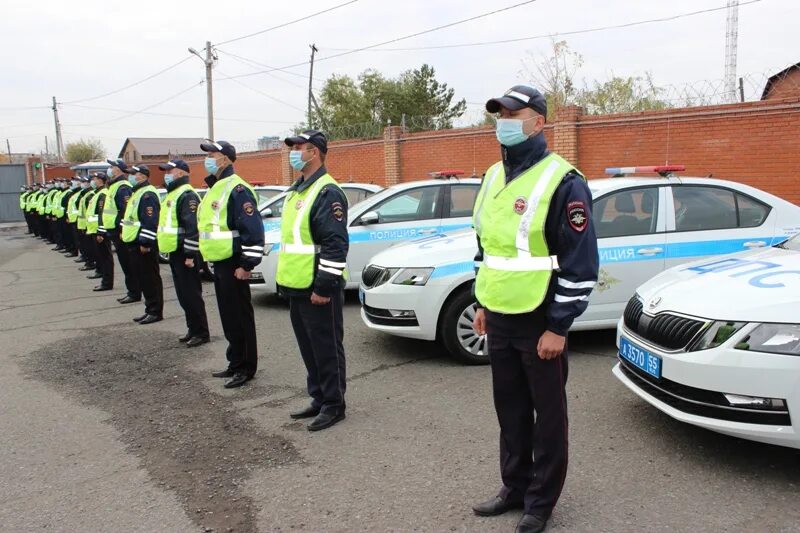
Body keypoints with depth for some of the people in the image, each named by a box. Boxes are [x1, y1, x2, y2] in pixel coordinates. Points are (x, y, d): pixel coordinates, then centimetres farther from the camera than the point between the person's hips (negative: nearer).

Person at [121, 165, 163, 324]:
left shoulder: (147, 195, -16)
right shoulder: (137, 193, 18)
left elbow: (150, 223, -23)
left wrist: (145, 242, -24)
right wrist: (125, 232, 25)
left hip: (143, 245, -11)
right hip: (135, 243, 11)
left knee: (150, 278, -4)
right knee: (142, 278, 14)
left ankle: (155, 312, 2)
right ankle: (150, 309, 22)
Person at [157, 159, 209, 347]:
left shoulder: (187, 195, -15)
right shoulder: (173, 194, 19)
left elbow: (192, 227, -21)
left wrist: (190, 254, -23)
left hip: (185, 253, -10)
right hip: (175, 253, 10)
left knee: (191, 294, -5)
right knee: (183, 295, 14)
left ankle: (201, 333, 2)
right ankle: (193, 329, 23)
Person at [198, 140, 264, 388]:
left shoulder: (237, 189, -16)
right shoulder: (214, 188, 17)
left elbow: (253, 230, -22)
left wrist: (247, 264, -22)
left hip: (233, 264, -10)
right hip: (219, 263, 10)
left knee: (240, 317, -2)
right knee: (228, 317, 16)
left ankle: (246, 368, 8)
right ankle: (235, 363, 27)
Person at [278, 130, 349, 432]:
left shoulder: (327, 192, -15)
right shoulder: (297, 190, 17)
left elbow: (336, 244, -21)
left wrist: (324, 286, -22)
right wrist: (286, 279, 21)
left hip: (318, 290, -10)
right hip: (297, 287, 10)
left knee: (326, 349, 0)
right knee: (309, 348, 17)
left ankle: (333, 405, 12)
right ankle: (319, 399, 30)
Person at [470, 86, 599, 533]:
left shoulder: (563, 181, -14)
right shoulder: (494, 177, 10)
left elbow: (581, 262, -16)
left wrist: (559, 327, -17)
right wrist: (483, 304, 17)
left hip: (540, 322, -7)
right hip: (499, 319, 7)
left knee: (548, 413, 8)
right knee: (510, 410, 17)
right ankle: (515, 487, 34)